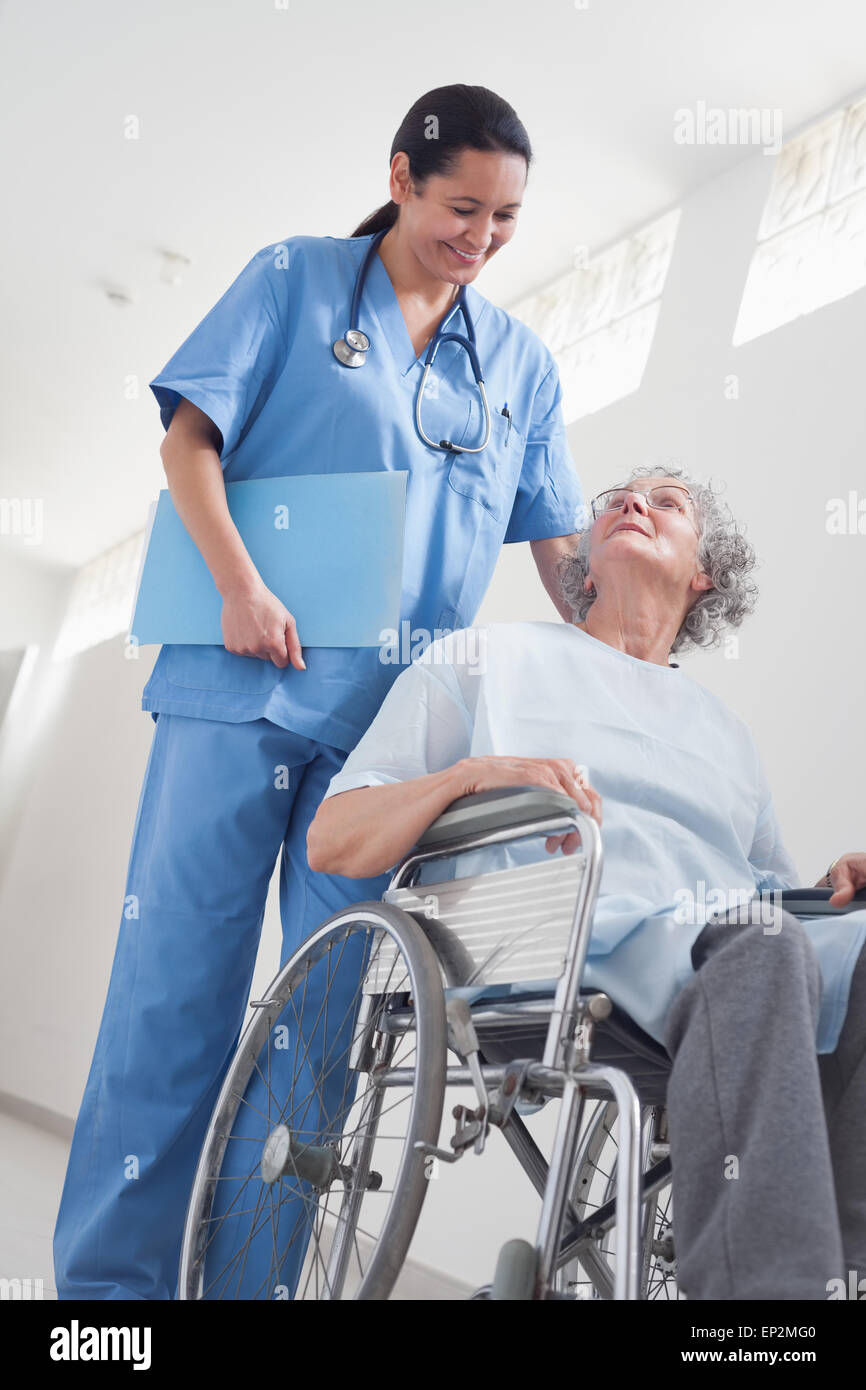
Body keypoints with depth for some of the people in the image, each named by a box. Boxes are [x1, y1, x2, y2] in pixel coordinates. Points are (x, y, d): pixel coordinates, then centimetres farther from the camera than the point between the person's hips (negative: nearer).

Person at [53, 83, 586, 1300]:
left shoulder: (520, 363, 16)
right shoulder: (297, 279, 8)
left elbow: (560, 546, 15)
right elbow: (189, 437, 1)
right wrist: (240, 584, -13)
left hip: (391, 714, 3)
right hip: (245, 683, -3)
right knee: (176, 979, -2)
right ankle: (111, 1273, 12)